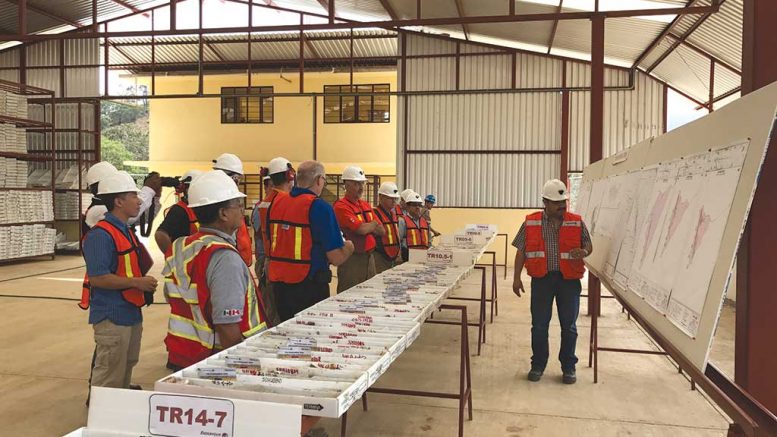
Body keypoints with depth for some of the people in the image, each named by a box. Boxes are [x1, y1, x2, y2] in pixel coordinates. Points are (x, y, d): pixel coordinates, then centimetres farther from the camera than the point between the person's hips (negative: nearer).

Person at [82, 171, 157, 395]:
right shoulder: (100, 234, -19)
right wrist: (136, 282, -21)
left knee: (126, 366, 23)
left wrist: (145, 283, 8)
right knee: (110, 375, -1)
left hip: (131, 312, 10)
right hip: (112, 315, -10)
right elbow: (97, 278, -25)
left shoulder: (126, 231, 12)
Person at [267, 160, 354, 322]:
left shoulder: (276, 203, 4)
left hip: (278, 283, 6)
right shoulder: (320, 207, -15)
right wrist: (349, 247, 6)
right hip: (309, 287, -6)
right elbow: (336, 258, -15)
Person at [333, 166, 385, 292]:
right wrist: (373, 224, 0)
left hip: (369, 257, 8)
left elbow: (382, 231, 11)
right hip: (351, 259, -8)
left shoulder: (366, 205, 14)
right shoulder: (341, 206, -12)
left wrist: (367, 227, -7)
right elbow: (361, 229, -21)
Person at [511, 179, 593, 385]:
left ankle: (568, 367, 23)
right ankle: (538, 365, 22)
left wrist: (583, 252, -15)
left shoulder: (577, 223, 3)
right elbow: (521, 251, 3)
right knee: (539, 325, 7)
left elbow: (589, 246, 10)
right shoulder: (530, 223, 0)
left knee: (569, 326, 8)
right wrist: (517, 278, -1)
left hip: (569, 279, 1)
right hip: (542, 278, 0)